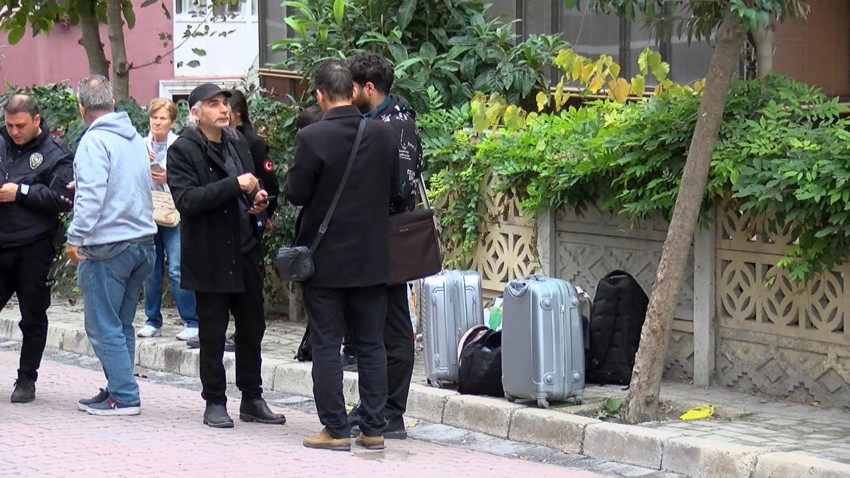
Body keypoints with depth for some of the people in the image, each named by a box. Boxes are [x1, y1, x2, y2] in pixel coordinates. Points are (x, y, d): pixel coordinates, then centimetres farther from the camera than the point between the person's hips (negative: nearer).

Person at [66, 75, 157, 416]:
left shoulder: (94, 141, -12)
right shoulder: (135, 139, 13)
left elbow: (91, 195, -21)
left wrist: (75, 238, -19)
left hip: (107, 247, -8)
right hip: (143, 243, 8)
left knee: (103, 327, -3)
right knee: (120, 325, 15)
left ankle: (124, 397, -5)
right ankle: (118, 390, 18)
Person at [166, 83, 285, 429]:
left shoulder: (237, 144, 13)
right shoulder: (183, 150, -9)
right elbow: (186, 200, -21)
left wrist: (257, 198, 4)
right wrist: (235, 185, -25)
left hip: (246, 250, 6)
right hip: (210, 256, -6)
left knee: (252, 329, 10)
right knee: (212, 334, 2)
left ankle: (252, 400, 19)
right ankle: (214, 403, 11)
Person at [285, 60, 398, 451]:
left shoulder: (312, 138, -16)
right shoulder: (383, 135, -2)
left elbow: (296, 194, -12)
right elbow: (394, 188, 7)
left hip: (325, 258, -4)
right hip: (371, 257, 4)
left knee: (326, 346, 3)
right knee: (372, 345, 10)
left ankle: (336, 429, 3)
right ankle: (373, 429, 11)